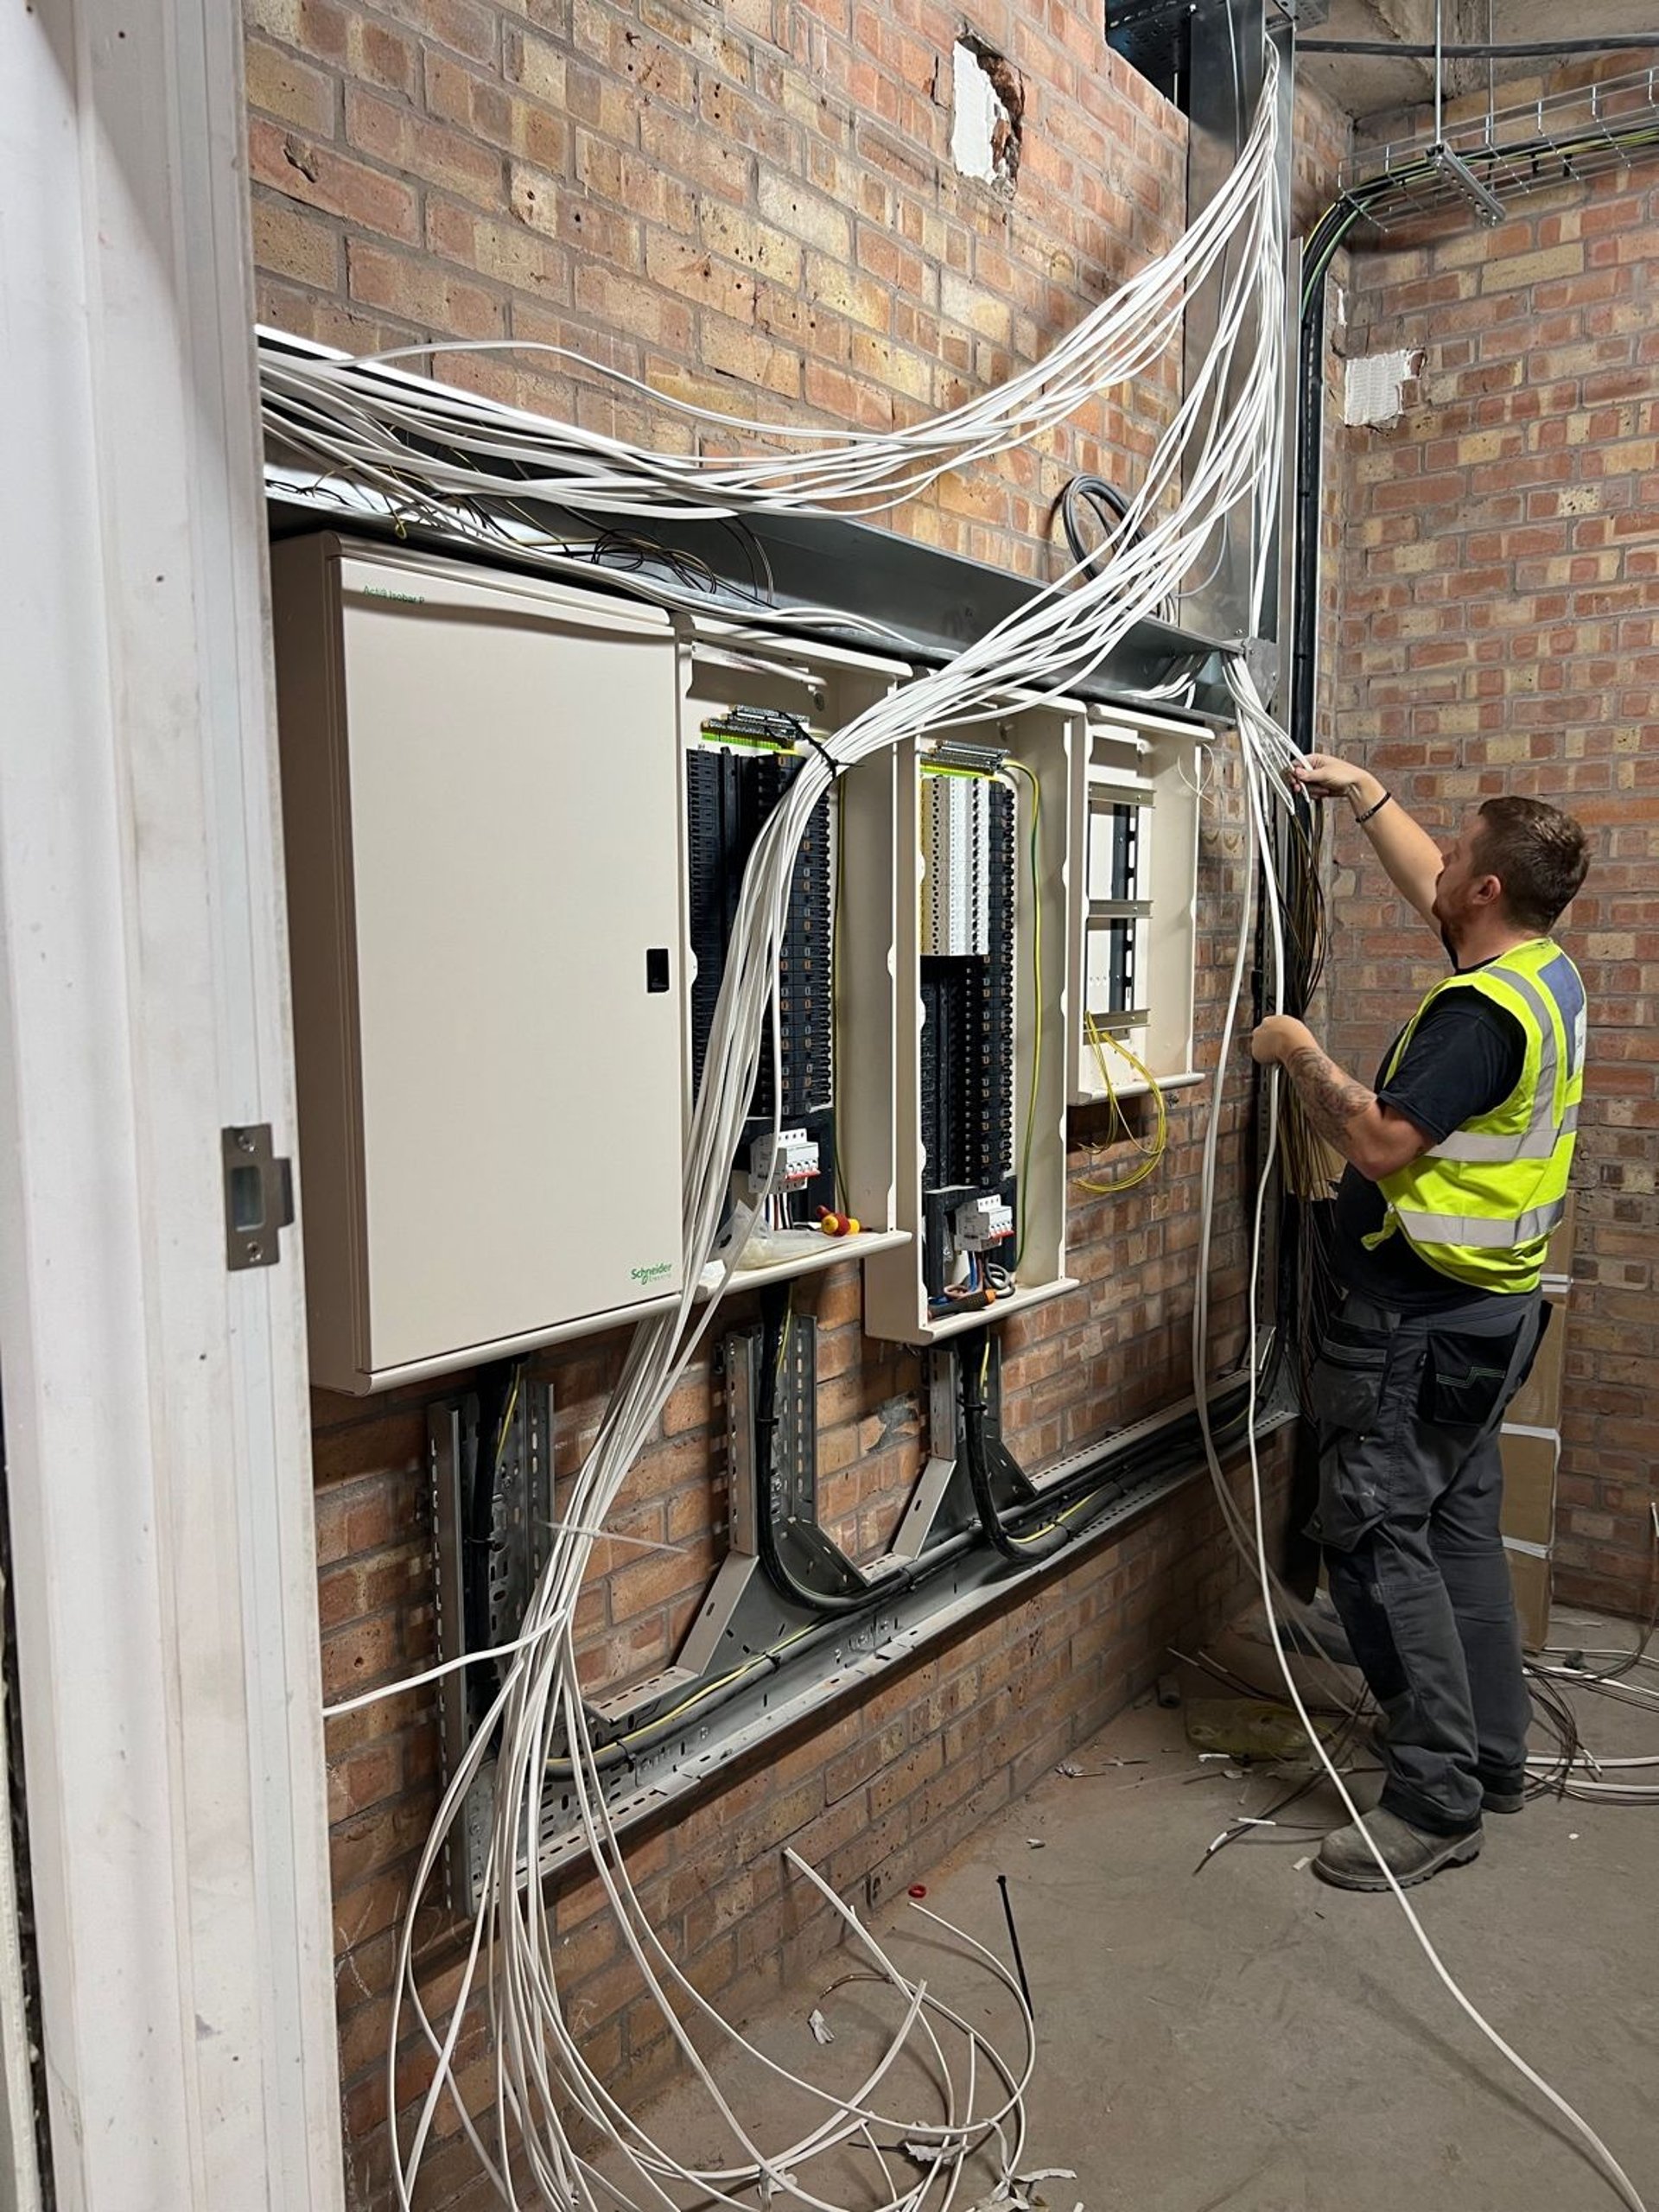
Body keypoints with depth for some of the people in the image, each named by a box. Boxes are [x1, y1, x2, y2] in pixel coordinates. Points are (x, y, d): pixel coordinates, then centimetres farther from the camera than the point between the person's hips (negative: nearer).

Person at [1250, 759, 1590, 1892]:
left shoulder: (1482, 1010, -23)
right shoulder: (1546, 971, 7)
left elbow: (1382, 1143, -27)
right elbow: (1434, 894, 23)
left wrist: (1299, 1054, -14)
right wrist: (1365, 793, 28)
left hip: (1420, 1318, -10)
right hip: (1490, 1304, 10)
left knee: (1377, 1539, -4)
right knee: (1460, 1525, 18)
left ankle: (1437, 1799, 4)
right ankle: (1492, 1754, 30)